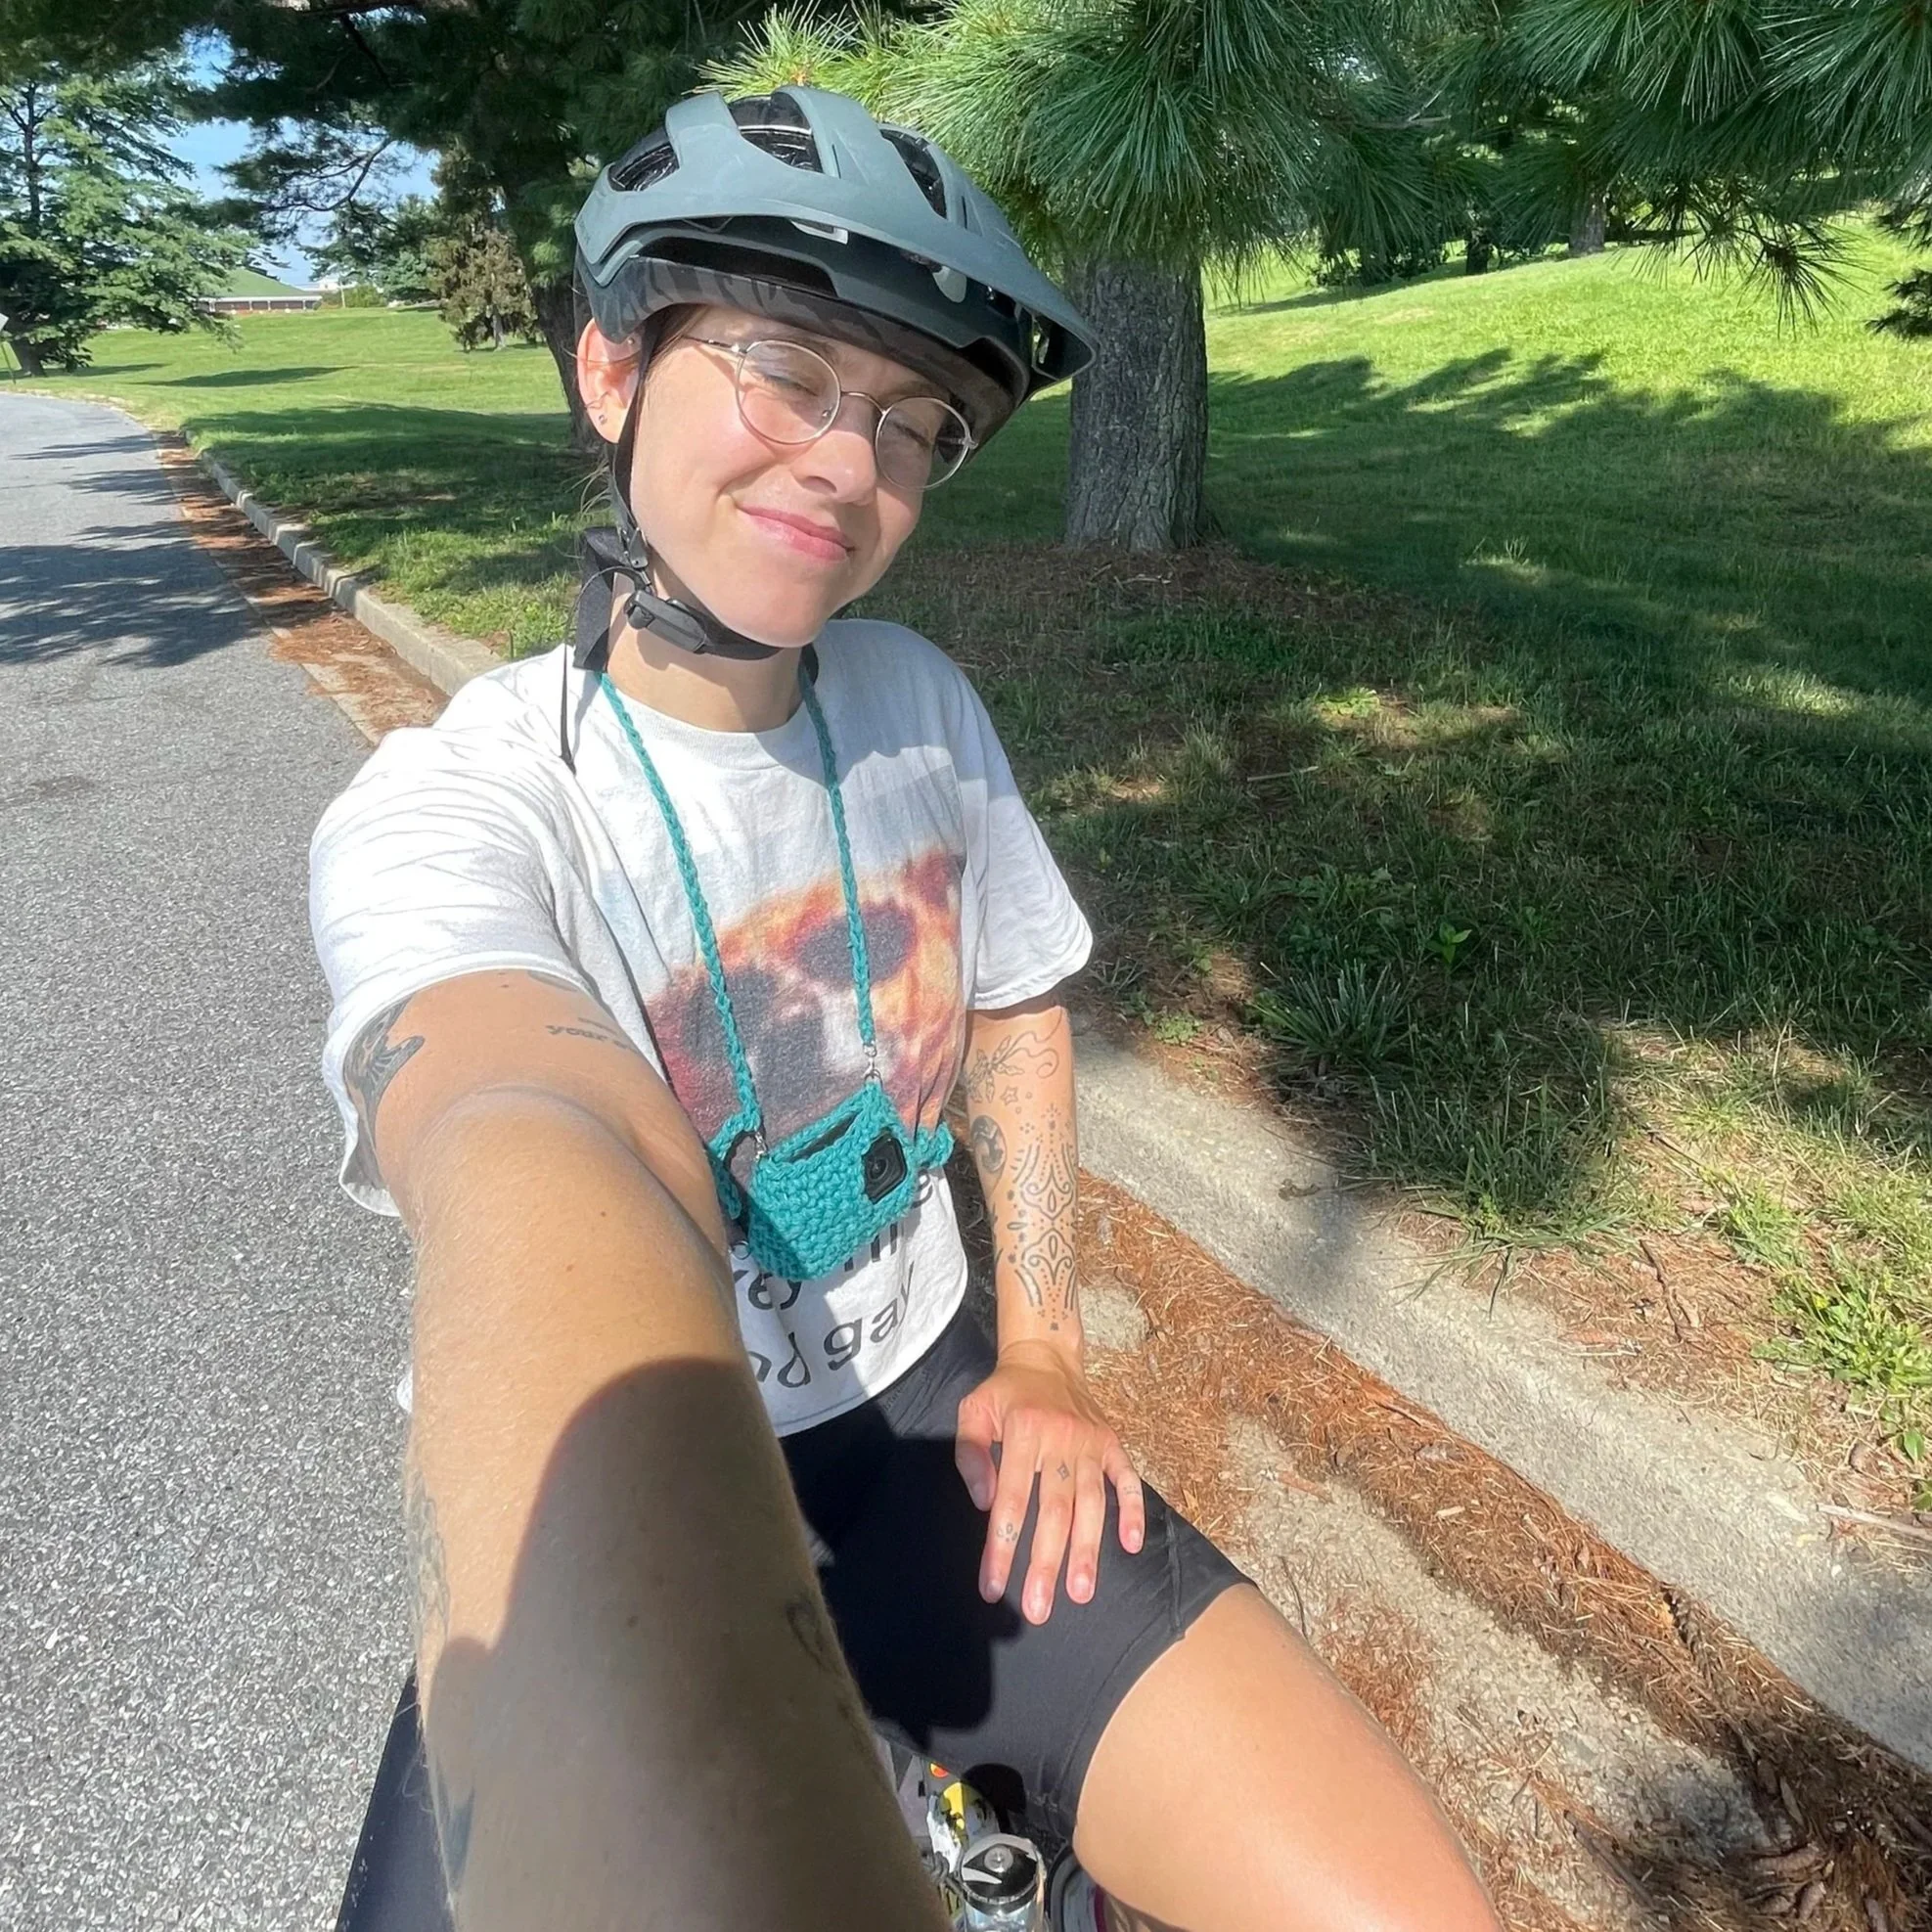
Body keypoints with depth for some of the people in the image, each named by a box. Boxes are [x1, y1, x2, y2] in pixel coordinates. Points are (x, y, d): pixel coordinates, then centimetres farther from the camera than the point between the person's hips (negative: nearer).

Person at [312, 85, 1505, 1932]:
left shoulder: (916, 699, -5)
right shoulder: (448, 809, -20)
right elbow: (540, 1178, -42)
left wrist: (1043, 1357, -1)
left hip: (914, 1427, 3)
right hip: (611, 1518, -2)